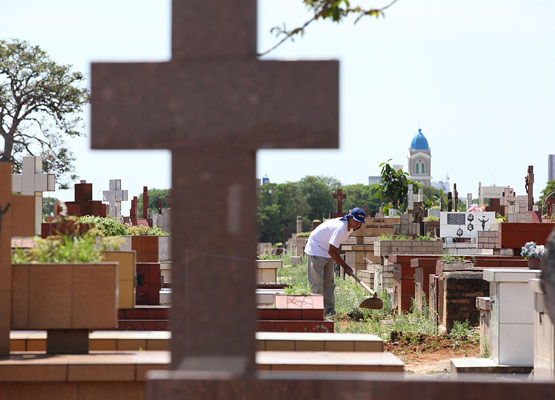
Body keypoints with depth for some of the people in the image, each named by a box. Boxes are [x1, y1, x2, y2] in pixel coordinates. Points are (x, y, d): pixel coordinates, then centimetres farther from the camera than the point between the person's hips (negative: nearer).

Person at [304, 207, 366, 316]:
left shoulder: (350, 227, -1)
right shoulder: (340, 228, -31)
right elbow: (332, 251, -28)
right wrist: (345, 267, -21)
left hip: (327, 253, 10)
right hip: (316, 249, -9)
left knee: (329, 282, 9)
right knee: (317, 282, -11)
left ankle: (329, 309, 13)